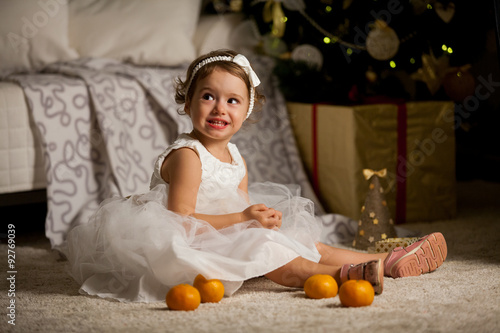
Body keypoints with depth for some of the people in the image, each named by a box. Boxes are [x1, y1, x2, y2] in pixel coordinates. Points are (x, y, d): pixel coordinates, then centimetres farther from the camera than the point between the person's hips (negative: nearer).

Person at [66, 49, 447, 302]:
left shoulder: (236, 159, 10)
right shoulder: (186, 156, -18)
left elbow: (241, 210, 10)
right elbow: (181, 217, -24)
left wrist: (261, 217, -14)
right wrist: (242, 219, -26)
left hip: (229, 238, 10)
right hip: (189, 248, -10)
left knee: (303, 242, 6)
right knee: (260, 248, -31)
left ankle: (386, 261, 7)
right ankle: (341, 274, -42)